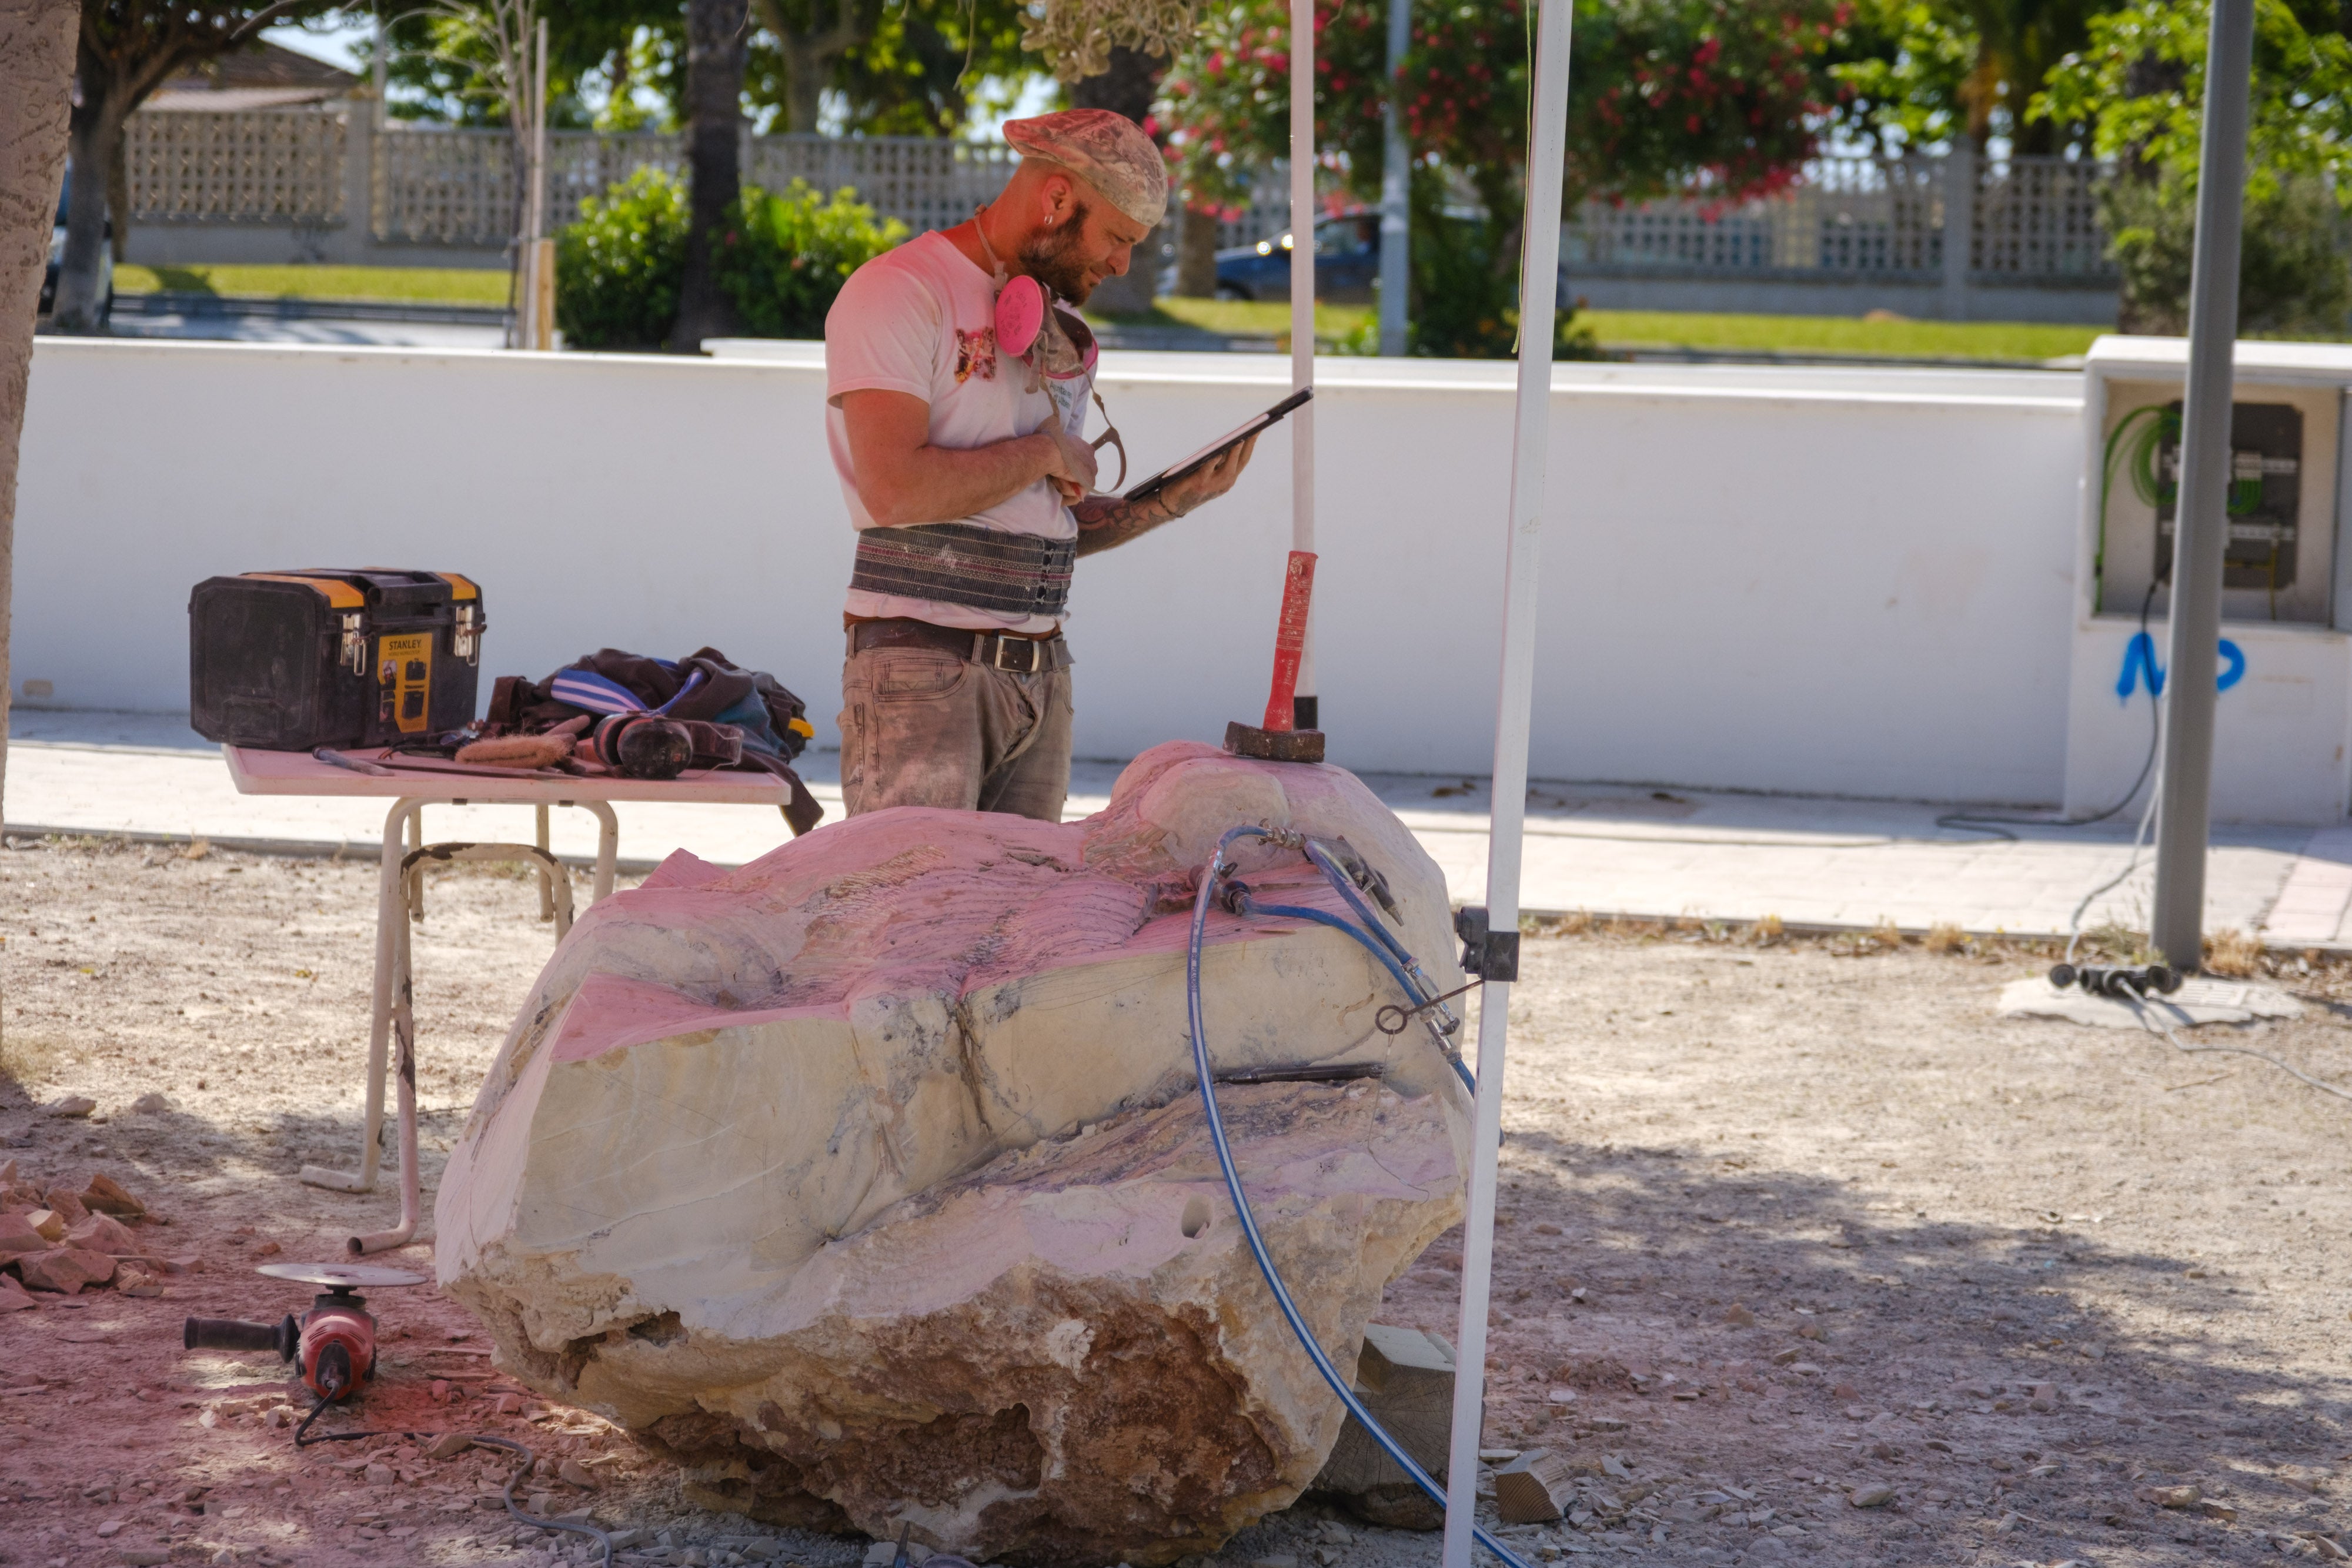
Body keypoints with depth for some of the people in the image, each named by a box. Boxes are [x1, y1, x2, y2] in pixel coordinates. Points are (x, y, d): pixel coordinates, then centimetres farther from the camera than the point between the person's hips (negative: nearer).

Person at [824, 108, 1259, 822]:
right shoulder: (898, 293, -6)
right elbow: (895, 489, -19)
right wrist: (1044, 454, -8)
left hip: (1040, 675, 7)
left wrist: (1172, 502, 7)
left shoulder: (1059, 336, 18)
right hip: (921, 669, -7)